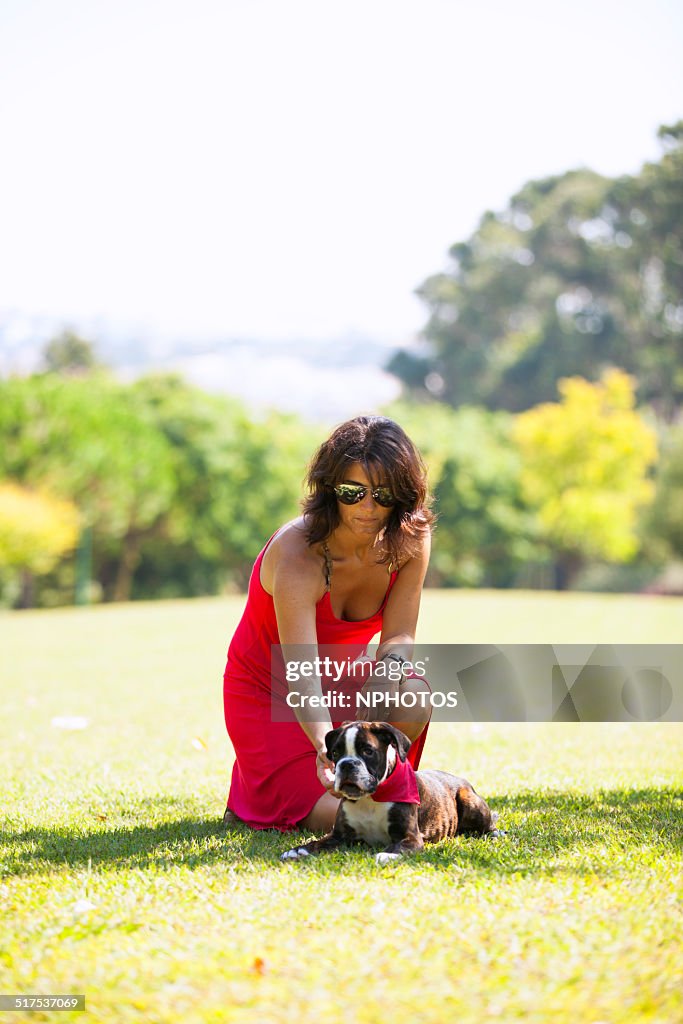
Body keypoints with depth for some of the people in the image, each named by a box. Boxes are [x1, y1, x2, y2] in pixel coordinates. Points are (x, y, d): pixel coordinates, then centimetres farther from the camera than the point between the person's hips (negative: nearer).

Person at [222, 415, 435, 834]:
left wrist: (390, 667, -37)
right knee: (337, 817, -21)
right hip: (270, 693, -5)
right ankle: (253, 801, 12)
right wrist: (325, 749, -59)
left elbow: (400, 636, -12)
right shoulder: (296, 554, -32)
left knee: (414, 696, -30)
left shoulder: (410, 540, -15)